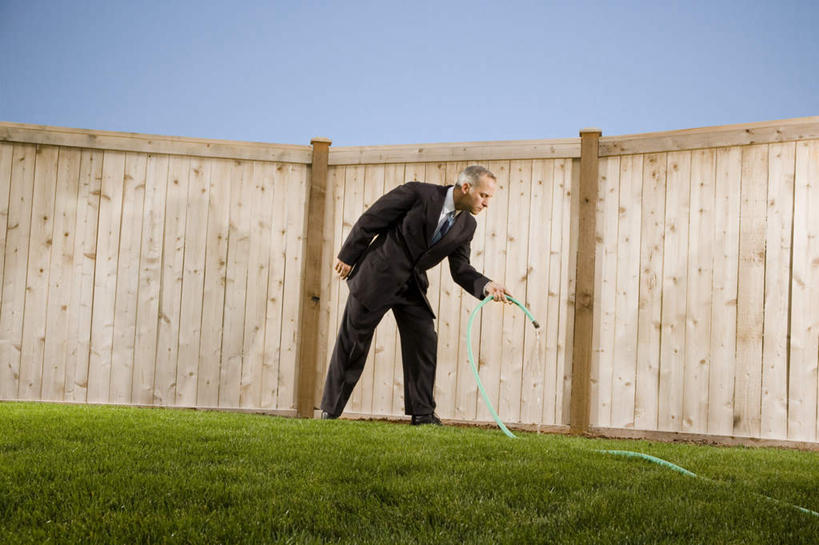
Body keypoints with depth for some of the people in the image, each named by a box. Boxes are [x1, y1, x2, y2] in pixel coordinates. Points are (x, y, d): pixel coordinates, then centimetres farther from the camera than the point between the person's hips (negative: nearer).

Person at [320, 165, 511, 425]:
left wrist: (486, 286, -17)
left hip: (412, 286, 6)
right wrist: (347, 257, -6)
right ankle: (329, 412, 14)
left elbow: (460, 269, 2)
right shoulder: (418, 193, -17)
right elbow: (370, 220, -11)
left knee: (424, 341, -5)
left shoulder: (466, 225, 1)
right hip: (376, 276, -5)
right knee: (352, 344, 2)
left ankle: (422, 414, 4)